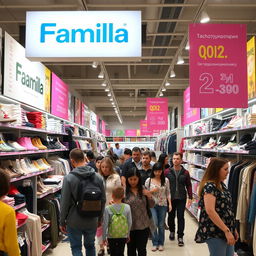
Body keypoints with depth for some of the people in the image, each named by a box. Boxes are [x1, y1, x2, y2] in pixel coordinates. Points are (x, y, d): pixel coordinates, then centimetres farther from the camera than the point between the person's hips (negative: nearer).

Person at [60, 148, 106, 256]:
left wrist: (62, 222, 1)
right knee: (90, 246, 21)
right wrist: (99, 218, 15)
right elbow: (103, 200, 2)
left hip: (74, 222, -3)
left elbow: (64, 203, -12)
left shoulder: (68, 178, -15)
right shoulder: (98, 177, -5)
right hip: (92, 221, 3)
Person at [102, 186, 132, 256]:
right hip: (123, 236, 1)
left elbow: (105, 224, -10)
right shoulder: (127, 207, -8)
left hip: (111, 237, -1)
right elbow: (129, 223, -1)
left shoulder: (108, 209, -13)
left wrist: (104, 237, 2)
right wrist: (128, 235, 13)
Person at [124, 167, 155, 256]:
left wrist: (149, 196, -13)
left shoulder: (144, 190, -1)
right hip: (129, 226, 0)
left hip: (143, 226, 0)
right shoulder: (124, 191, -7)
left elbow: (151, 206, 6)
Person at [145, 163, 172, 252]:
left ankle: (161, 243, 22)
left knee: (161, 225, 8)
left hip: (163, 205, 1)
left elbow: (168, 193, 4)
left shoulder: (166, 180, 0)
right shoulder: (149, 180, -2)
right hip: (152, 205, -1)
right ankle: (155, 243, 9)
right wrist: (152, 191, -14)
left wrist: (170, 204, -2)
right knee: (154, 224, -8)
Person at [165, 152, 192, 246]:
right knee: (171, 216, 14)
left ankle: (180, 237, 11)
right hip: (170, 198, 1)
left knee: (180, 217, 0)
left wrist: (190, 197, -2)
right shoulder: (167, 172, -3)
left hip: (181, 198, -1)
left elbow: (189, 185, 2)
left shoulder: (185, 173, -2)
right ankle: (172, 231, 38)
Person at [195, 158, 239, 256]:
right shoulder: (209, 186, -17)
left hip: (227, 230, 9)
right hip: (215, 233, -8)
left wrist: (233, 229, 16)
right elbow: (210, 211, -25)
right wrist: (227, 231, -22)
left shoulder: (222, 185, 10)